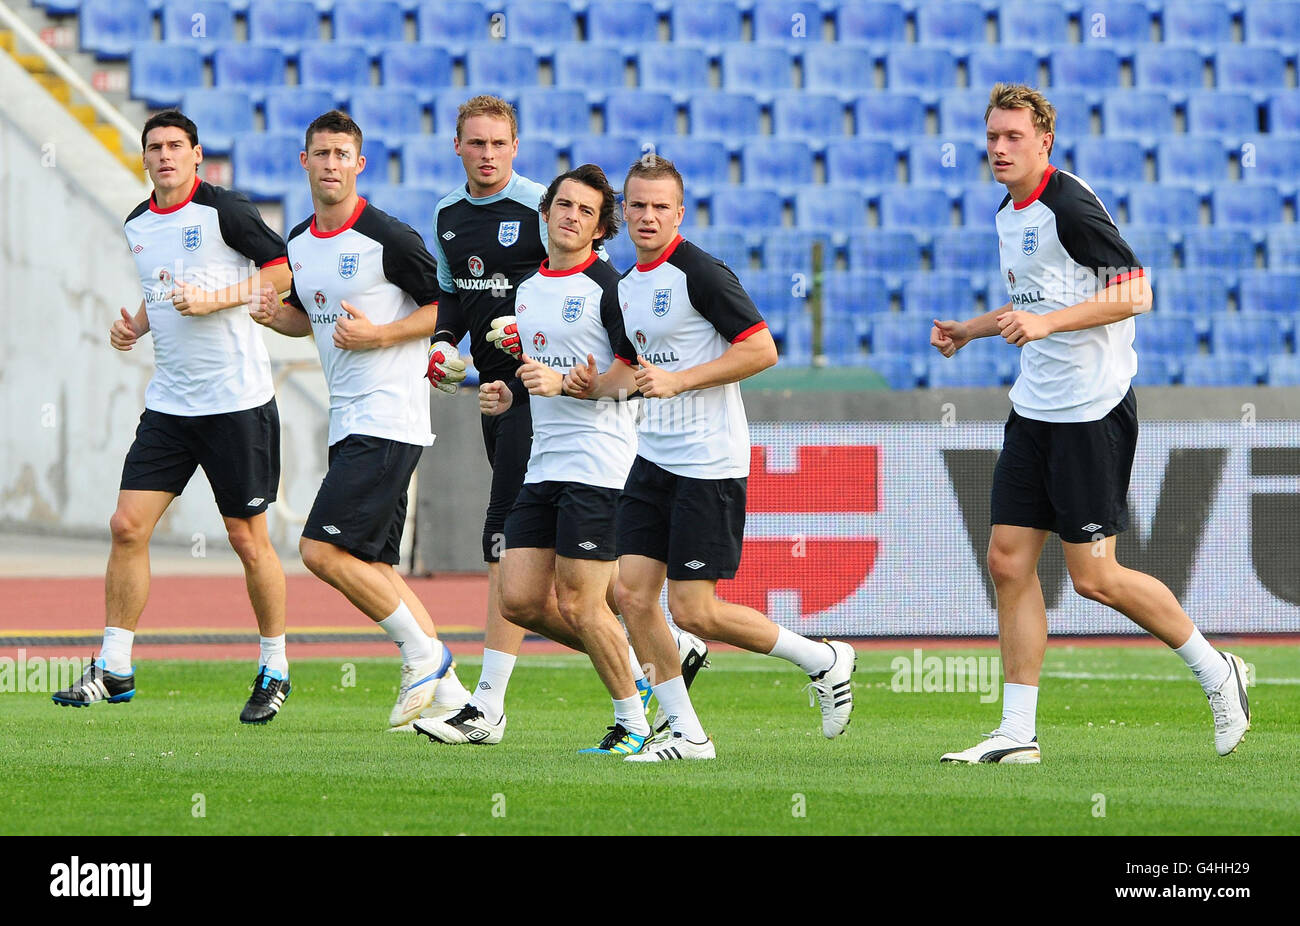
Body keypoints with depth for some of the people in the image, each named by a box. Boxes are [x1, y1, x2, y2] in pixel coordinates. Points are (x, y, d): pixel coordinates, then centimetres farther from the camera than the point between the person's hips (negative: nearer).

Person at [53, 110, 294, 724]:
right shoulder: (137, 226, 12)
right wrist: (133, 327, 8)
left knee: (248, 538, -1)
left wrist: (215, 299, -18)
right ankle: (114, 669, 3)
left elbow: (286, 270, -9)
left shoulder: (223, 210, -9)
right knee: (128, 526, -3)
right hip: (169, 401, 6)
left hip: (238, 399, -6)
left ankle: (274, 670, 14)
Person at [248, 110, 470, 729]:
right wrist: (276, 316, 5)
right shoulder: (298, 244, 12)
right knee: (373, 566, 8)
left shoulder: (389, 238, -12)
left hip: (390, 418, -9)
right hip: (349, 423, 9)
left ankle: (423, 654, -3)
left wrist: (380, 335, -17)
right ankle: (448, 693, 13)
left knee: (322, 550, -15)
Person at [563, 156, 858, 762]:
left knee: (692, 612, -9)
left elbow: (762, 350, -17)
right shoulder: (627, 287, 13)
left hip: (709, 463, -8)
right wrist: (591, 386, 5)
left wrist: (678, 381, -20)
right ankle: (685, 734, 8)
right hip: (654, 458, 8)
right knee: (632, 592, -1)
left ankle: (823, 660, 10)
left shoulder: (700, 273, -13)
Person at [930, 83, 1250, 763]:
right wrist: (969, 330, 19)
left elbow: (1133, 292, -21)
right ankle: (1017, 733, 4)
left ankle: (1215, 672, 12)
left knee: (1093, 576, -6)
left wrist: (1047, 323, -28)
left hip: (1093, 412, -9)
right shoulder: (1010, 214, 14)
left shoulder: (1070, 207, -15)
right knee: (1009, 561, 2)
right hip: (1034, 410, 9)